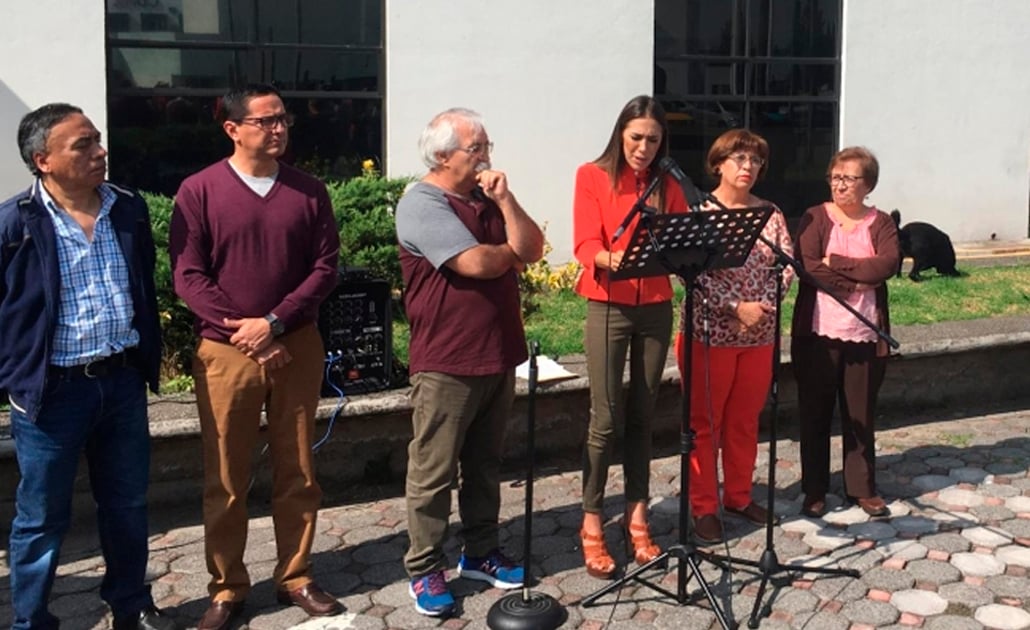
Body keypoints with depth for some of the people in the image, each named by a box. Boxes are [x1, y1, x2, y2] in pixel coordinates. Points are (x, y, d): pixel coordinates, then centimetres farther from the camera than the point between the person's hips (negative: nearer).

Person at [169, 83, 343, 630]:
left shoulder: (309, 190, 4)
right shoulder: (199, 191, -3)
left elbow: (325, 267, 0)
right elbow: (187, 276, -6)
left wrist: (274, 323, -12)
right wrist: (241, 328, -14)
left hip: (297, 348, 2)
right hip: (225, 351, -2)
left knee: (297, 473, 9)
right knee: (225, 480, 5)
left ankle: (295, 578, 24)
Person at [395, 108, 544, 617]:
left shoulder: (490, 199, 13)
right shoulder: (422, 204, -12)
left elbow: (532, 251, 4)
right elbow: (477, 263, -22)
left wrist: (506, 200, -7)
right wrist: (511, 251, 0)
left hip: (498, 356, 8)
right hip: (447, 363, -7)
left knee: (485, 464, 16)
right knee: (434, 472, 1)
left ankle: (481, 553, 28)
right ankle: (424, 569, 11)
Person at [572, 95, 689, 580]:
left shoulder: (666, 185, 10)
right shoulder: (592, 177, -2)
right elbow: (586, 245, -11)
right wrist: (612, 258, -33)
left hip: (655, 308, 4)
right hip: (608, 307, -3)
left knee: (642, 415, 8)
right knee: (606, 418, -5)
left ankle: (637, 515, 17)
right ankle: (592, 524, 5)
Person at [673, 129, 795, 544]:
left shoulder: (770, 213, 8)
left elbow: (787, 265, 2)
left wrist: (765, 306, -15)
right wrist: (737, 308, -21)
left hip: (759, 335, 4)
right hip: (709, 334, -4)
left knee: (745, 421, 14)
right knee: (704, 423, 4)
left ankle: (739, 497, 29)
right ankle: (703, 507, 14)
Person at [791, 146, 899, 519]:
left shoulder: (880, 223, 6)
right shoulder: (815, 218, 0)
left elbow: (887, 264, -13)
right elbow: (809, 268, -14)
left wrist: (835, 262, -17)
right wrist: (859, 280, -14)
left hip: (865, 334, 2)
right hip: (817, 332, -1)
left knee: (861, 414, 9)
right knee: (814, 414, 6)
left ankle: (863, 488, 23)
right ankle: (814, 490, 17)